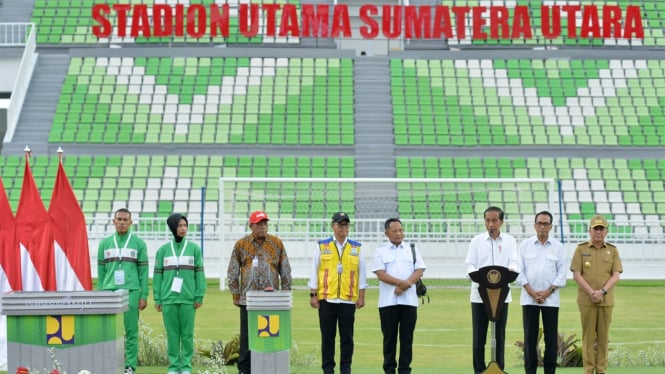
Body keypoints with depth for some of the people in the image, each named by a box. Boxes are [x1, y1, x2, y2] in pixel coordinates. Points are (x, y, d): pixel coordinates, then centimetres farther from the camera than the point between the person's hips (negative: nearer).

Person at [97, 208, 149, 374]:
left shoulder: (139, 243, 6)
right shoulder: (104, 243, 12)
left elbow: (143, 271, 4)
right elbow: (101, 271, 13)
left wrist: (144, 296, -2)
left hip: (131, 292, -2)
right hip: (109, 291, 2)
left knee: (131, 330, -2)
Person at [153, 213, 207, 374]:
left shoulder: (194, 248, 5)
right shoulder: (163, 250, 7)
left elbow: (199, 273, 3)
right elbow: (157, 275, 7)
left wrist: (199, 297, -4)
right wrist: (157, 299, 1)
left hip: (188, 299, -1)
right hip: (168, 298, 1)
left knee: (187, 333, 0)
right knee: (172, 333, 2)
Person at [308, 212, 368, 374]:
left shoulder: (356, 248, 9)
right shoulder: (322, 246, 6)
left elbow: (362, 273, 10)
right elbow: (314, 271, 6)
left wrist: (361, 296, 4)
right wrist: (313, 295, 0)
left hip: (348, 300, 1)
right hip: (326, 299, -1)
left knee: (347, 337, 2)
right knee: (327, 336, 2)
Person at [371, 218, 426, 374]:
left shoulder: (412, 249, 12)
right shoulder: (380, 251, 6)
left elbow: (419, 271, 3)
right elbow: (381, 274, -6)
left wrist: (404, 286, -12)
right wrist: (402, 283, -17)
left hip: (409, 300, 1)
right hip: (388, 301, -1)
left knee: (407, 337, 2)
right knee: (389, 337, 1)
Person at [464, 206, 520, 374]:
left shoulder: (510, 241, 7)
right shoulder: (477, 240, 6)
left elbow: (515, 264, -3)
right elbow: (470, 265, 0)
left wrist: (510, 271, -28)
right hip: (479, 295, 0)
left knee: (499, 335, 5)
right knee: (479, 336, 0)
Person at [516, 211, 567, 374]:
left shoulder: (558, 247, 5)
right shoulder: (525, 245, 5)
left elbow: (562, 273, 2)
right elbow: (520, 271, 1)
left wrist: (548, 292, -9)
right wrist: (532, 292, -8)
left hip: (551, 298, 0)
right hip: (529, 298, 0)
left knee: (551, 336, 0)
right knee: (530, 336, 0)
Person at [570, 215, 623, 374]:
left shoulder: (612, 250, 7)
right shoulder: (581, 249, 4)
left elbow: (616, 276, 0)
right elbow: (576, 275, -2)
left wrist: (602, 292, -15)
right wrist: (591, 293, -14)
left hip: (606, 300, 1)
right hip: (586, 300, -1)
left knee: (603, 336, 3)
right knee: (588, 335, -1)